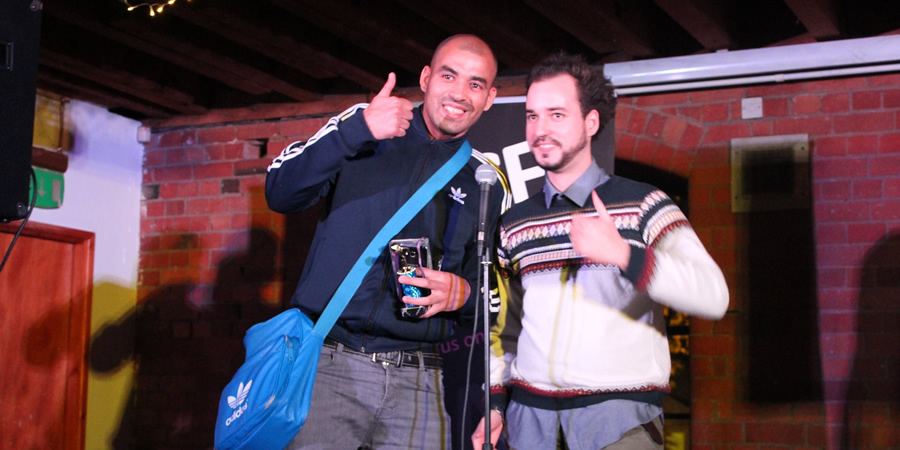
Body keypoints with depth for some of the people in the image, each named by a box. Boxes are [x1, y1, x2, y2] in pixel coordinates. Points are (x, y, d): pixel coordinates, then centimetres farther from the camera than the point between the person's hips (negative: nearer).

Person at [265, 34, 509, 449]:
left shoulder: (487, 184, 12)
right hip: (329, 365, -2)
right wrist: (358, 130, -16)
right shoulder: (362, 124, 6)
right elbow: (280, 194, -5)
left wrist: (462, 294, -6)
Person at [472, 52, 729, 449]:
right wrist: (494, 402, 11)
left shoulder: (642, 205, -2)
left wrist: (624, 254, -28)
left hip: (619, 417, -4)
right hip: (529, 414, 4)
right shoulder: (514, 222, 12)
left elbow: (713, 296, -16)